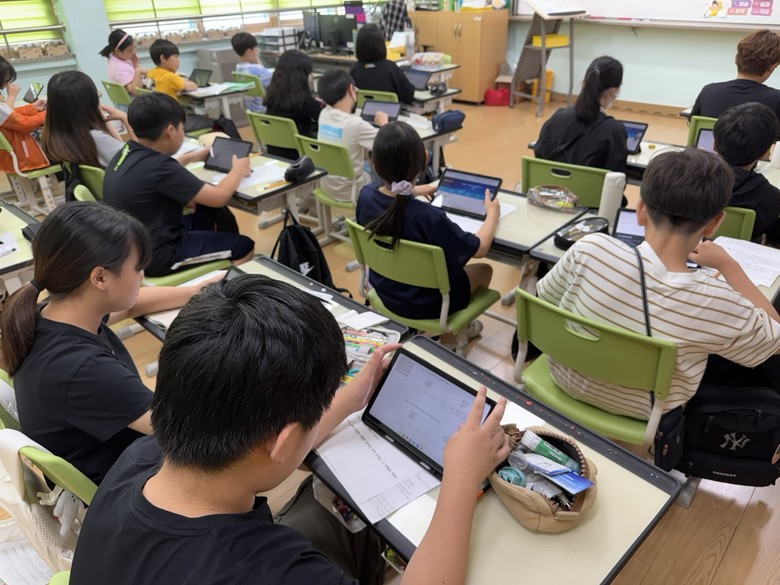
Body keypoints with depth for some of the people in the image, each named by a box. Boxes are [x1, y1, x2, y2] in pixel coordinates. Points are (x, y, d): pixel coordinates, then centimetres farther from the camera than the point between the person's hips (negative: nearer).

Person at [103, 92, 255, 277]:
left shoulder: (127, 154, 0)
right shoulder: (159, 167, -27)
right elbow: (219, 197, -22)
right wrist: (238, 169, -5)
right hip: (154, 256, -9)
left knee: (208, 215, 27)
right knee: (245, 246, 0)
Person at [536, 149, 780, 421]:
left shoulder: (590, 250, -29)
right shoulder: (716, 304, -30)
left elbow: (544, 298, -7)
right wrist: (728, 265, -3)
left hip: (567, 382, 3)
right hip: (640, 416, -2)